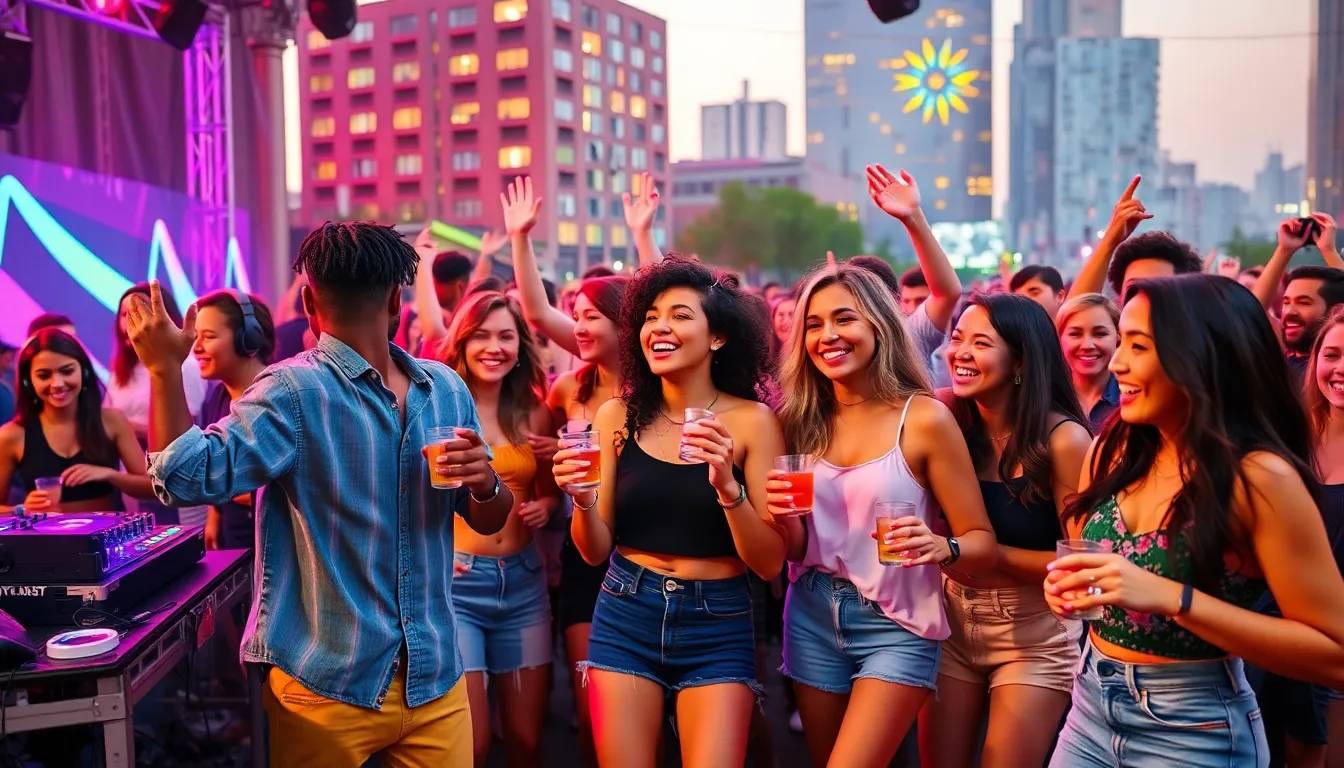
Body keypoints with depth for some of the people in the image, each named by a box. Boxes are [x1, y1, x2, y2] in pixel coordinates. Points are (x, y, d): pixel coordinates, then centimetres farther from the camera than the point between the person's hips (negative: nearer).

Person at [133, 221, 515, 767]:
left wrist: (486, 483, -10)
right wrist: (165, 371, -22)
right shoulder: (294, 393, -10)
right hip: (326, 684, -4)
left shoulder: (446, 388, 6)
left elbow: (489, 522, 10)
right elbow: (186, 477, -20)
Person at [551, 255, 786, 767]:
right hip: (625, 618, 2)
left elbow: (770, 564, -9)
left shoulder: (752, 421, -7)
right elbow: (595, 550, 3)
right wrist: (582, 500, -17)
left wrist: (728, 486, -24)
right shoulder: (619, 416, 0)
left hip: (718, 627, -2)